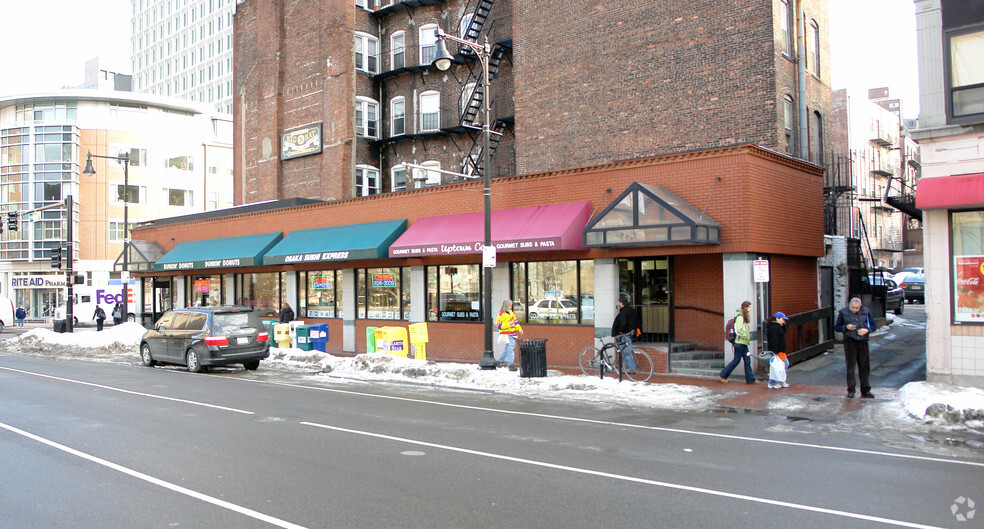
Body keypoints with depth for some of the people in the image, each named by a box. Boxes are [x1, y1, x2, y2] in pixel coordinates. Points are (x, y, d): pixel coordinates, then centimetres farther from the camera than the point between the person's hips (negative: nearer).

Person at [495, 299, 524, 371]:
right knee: (510, 349, -14)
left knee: (507, 349, 15)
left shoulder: (511, 313, 16)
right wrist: (509, 324, -19)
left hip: (512, 334, 8)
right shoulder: (501, 314, -9)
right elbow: (499, 325, -14)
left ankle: (500, 361, 31)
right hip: (506, 334, -8)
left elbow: (515, 321, 24)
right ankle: (510, 365, -14)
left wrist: (519, 329, 10)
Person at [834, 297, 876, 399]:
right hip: (850, 342, -2)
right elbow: (836, 327, 4)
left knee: (864, 367, 6)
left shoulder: (865, 311, 5)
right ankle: (851, 391, 4)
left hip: (863, 341, 2)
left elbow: (873, 325, 10)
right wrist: (846, 327, -15)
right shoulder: (843, 312, 0)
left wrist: (866, 330, -11)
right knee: (851, 366, -2)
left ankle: (865, 391, 16)